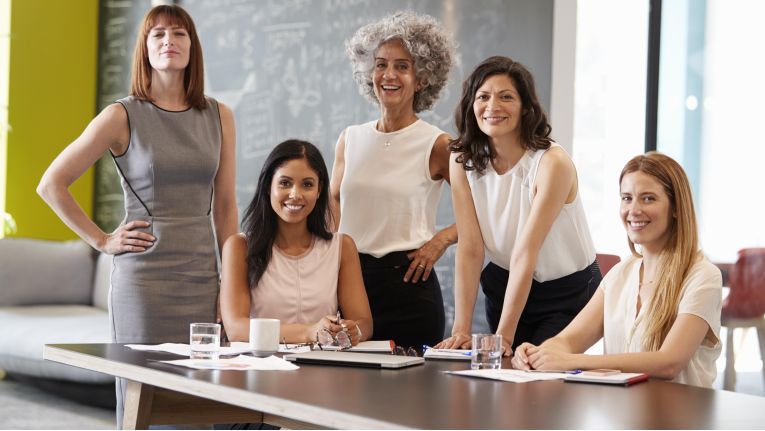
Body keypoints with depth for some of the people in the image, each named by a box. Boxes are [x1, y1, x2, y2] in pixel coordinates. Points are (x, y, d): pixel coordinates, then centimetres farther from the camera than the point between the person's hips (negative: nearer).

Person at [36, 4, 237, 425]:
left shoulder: (218, 117, 8)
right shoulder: (123, 116, -2)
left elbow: (224, 208, 11)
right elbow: (51, 184, 0)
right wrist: (102, 241, -3)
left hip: (202, 280, 3)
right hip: (143, 280, -3)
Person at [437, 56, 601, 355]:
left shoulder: (553, 163, -22)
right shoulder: (462, 161, -8)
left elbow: (525, 253, -26)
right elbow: (469, 248, -12)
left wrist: (504, 335, -27)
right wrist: (461, 330, -20)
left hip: (569, 294, -4)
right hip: (504, 287, 4)